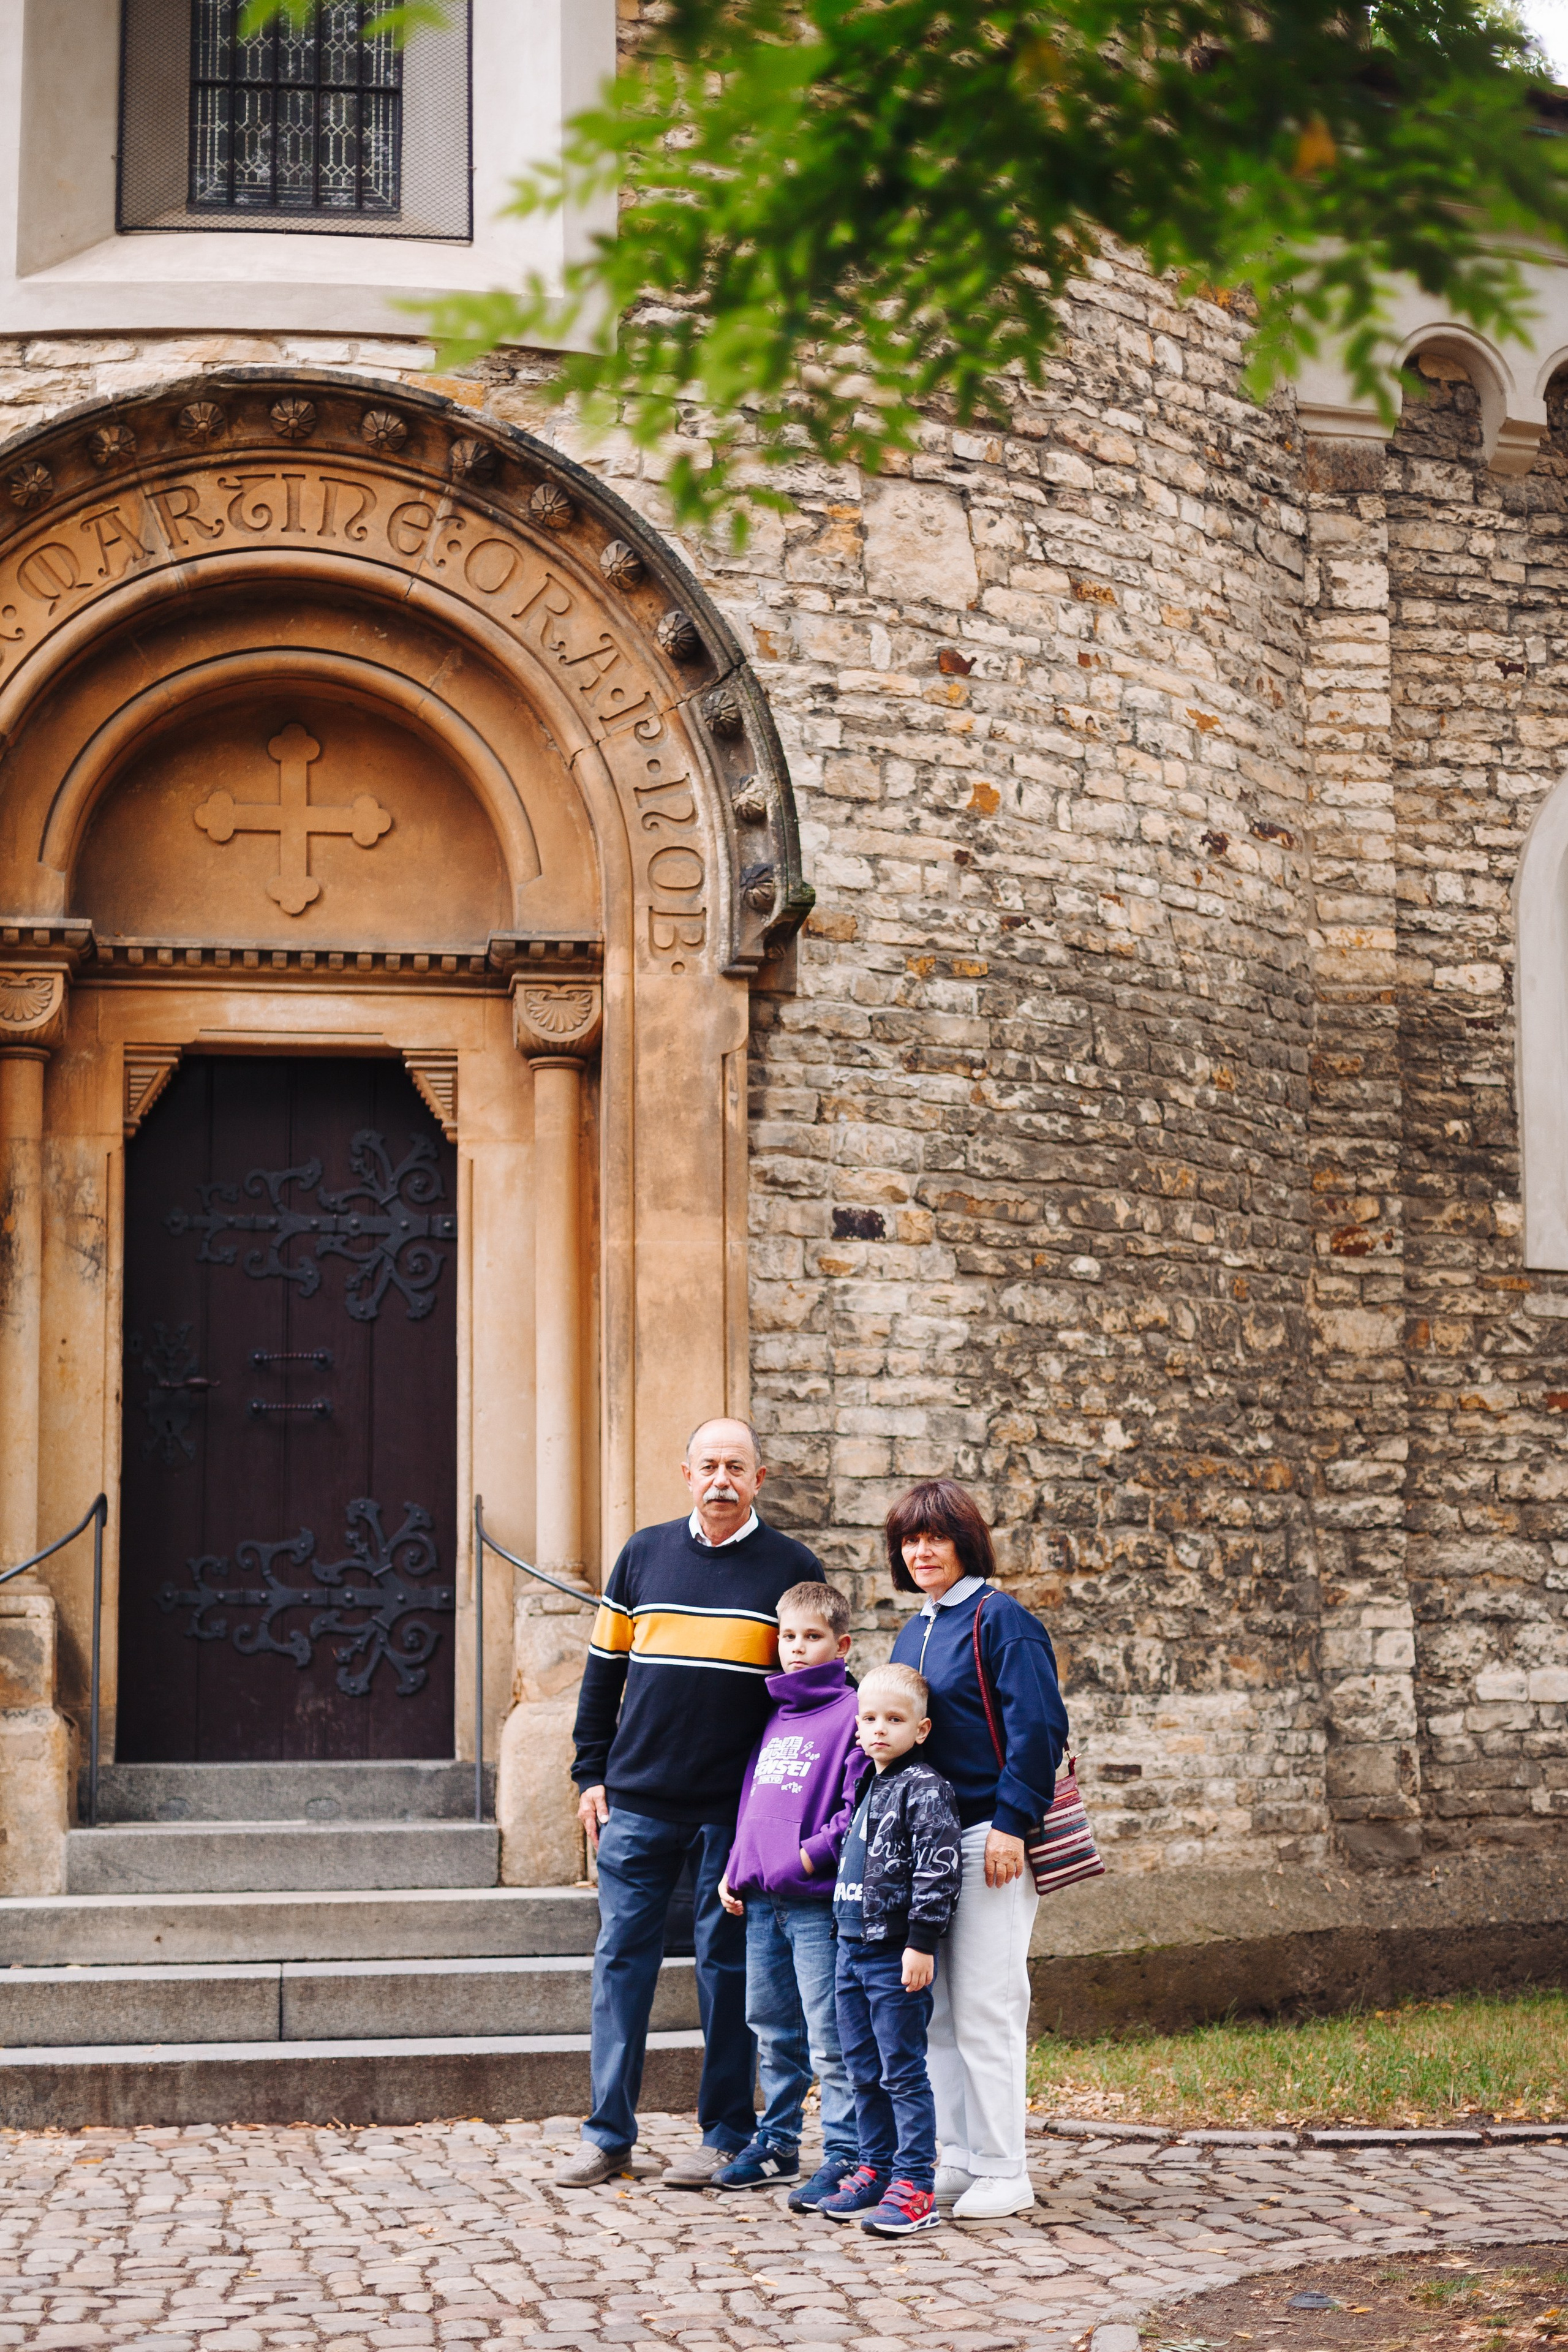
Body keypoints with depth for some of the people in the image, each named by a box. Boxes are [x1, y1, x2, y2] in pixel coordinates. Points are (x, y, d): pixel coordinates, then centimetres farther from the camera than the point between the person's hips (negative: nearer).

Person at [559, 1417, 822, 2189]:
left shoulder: (793, 1570, 2)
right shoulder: (643, 1555, 8)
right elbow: (604, 1671, 13)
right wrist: (592, 1774, 8)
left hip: (736, 1807, -2)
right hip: (637, 1801, 2)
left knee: (727, 1965, 3)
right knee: (621, 1958, 4)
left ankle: (726, 2134, 13)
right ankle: (608, 2133, 12)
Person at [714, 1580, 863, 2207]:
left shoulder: (850, 1715, -7)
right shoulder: (773, 1716, 17)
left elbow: (858, 1809, -14)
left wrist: (811, 1855, -20)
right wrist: (734, 1870, 14)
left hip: (817, 1902, -8)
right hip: (761, 1901, 8)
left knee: (830, 2039, -5)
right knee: (773, 2034, 17)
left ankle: (843, 2156, 1)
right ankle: (776, 2144, 28)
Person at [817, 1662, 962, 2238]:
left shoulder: (924, 1789, -11)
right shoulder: (864, 1786, 15)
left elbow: (939, 1869, -17)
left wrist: (921, 1942, -21)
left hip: (897, 1956, -8)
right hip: (853, 1947, 8)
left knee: (903, 2074, -5)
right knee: (864, 2073, 14)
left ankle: (915, 2187, -2)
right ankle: (876, 2172, 24)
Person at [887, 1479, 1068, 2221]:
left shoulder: (1001, 1620, -8)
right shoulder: (912, 1635, 17)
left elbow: (1037, 1727, -14)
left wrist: (1011, 1823, -18)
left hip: (989, 1835, -8)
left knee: (984, 2008, -6)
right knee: (938, 2010, 9)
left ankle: (1002, 2173, 1)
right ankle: (960, 2160, 17)